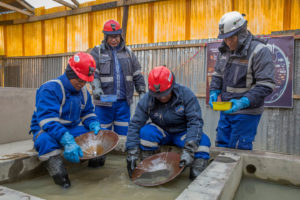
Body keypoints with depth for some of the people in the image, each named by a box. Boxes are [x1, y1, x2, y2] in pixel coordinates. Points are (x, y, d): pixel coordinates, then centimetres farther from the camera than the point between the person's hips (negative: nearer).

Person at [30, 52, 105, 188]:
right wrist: (68, 141, -43)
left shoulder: (83, 91, 3)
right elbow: (48, 121, -31)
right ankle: (58, 173, -27)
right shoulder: (50, 89, -21)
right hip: (46, 130, -6)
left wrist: (94, 126, -15)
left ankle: (95, 159, 12)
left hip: (72, 129, 6)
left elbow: (88, 114, 9)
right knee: (46, 140, -41)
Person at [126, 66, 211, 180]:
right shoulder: (146, 100, -17)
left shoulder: (186, 95, -21)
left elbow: (195, 121, -27)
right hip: (162, 133, 1)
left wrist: (189, 150, -38)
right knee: (145, 131, -30)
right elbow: (135, 125, -17)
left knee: (203, 141, -29)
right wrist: (132, 153, -26)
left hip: (182, 133, 0)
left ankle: (196, 177, -18)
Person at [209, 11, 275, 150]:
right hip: (226, 109, 7)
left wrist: (244, 102, -28)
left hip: (247, 113, -6)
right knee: (221, 146, 15)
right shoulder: (224, 49, 6)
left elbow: (266, 85, -18)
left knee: (239, 149, 0)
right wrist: (214, 92, -3)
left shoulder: (259, 51, -15)